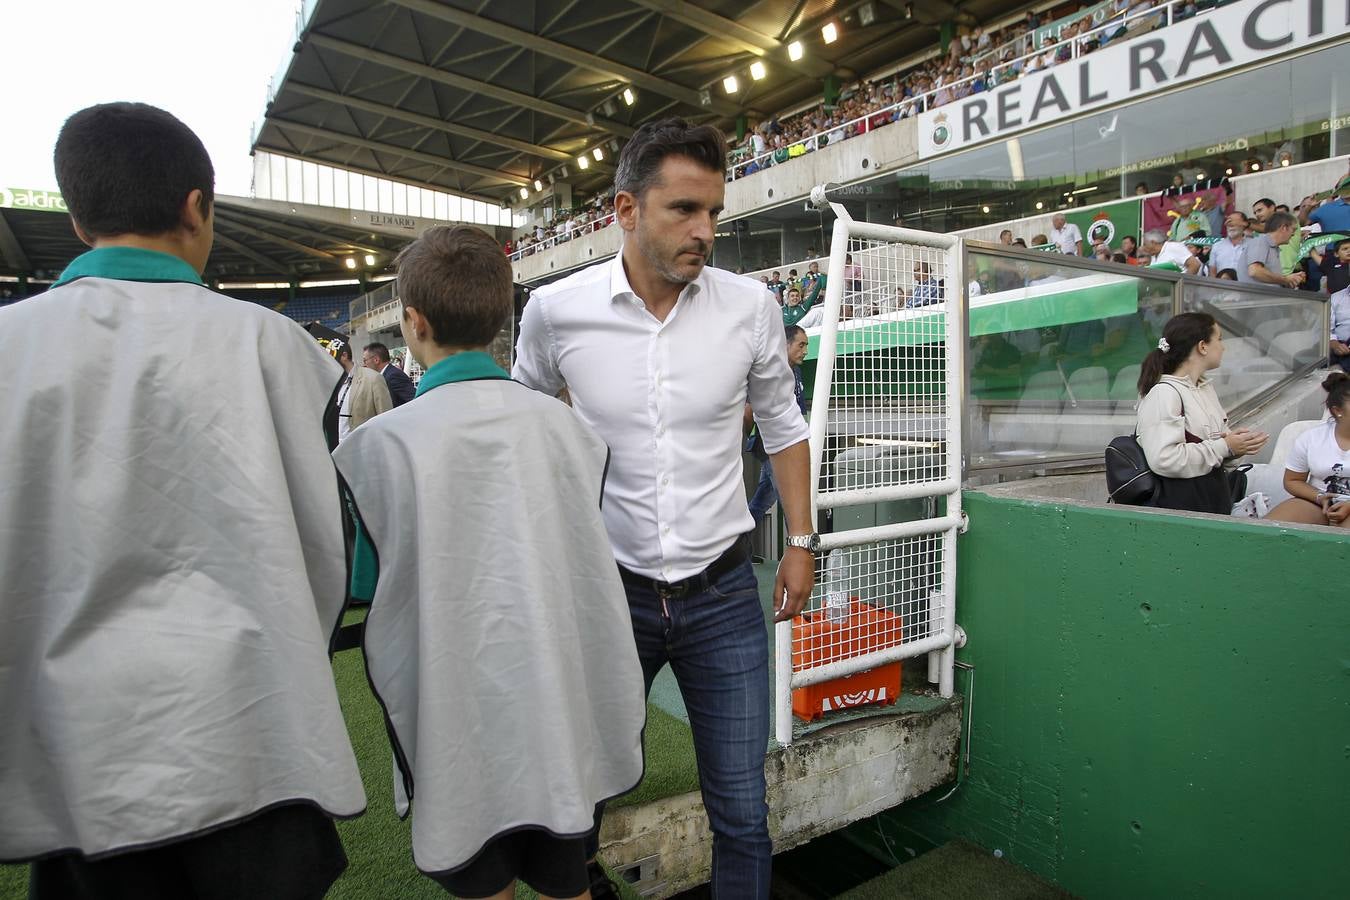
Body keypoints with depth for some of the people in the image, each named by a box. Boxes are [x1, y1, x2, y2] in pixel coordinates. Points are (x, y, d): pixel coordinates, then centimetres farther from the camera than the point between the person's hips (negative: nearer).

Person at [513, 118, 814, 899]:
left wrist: (802, 542, 8)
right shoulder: (557, 310, -9)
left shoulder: (751, 307, -6)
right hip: (607, 586, 0)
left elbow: (783, 423, 10)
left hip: (724, 592, 1)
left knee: (743, 815, 10)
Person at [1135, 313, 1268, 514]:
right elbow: (1163, 459, -27)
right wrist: (1225, 447, -18)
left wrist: (1237, 444, 0)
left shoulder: (1206, 387, 13)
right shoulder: (1163, 394, -17)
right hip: (1181, 503, -9)